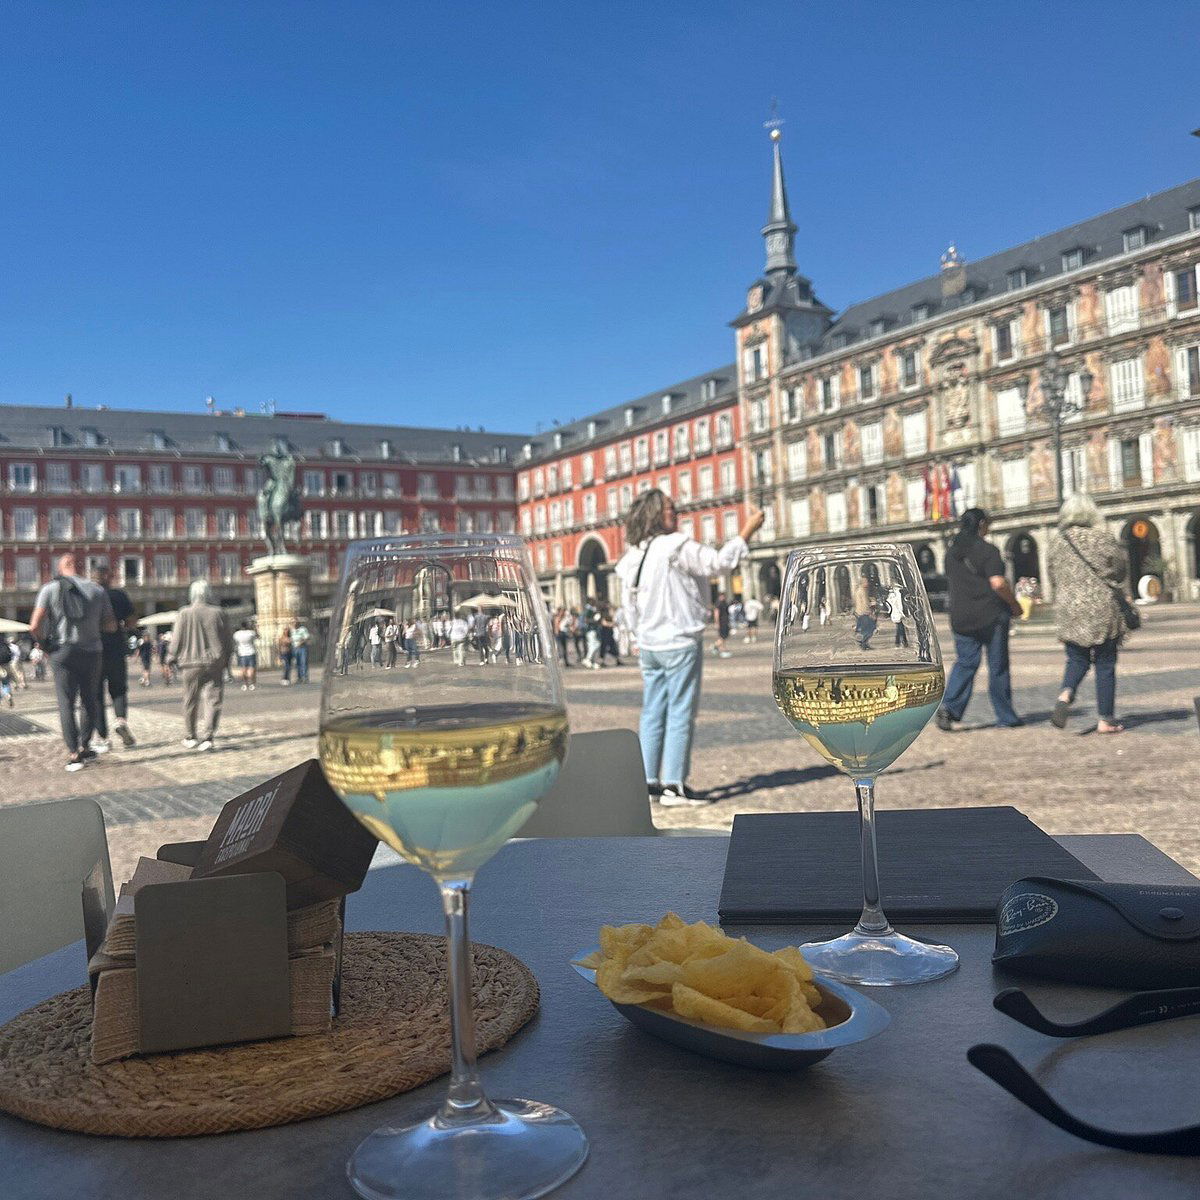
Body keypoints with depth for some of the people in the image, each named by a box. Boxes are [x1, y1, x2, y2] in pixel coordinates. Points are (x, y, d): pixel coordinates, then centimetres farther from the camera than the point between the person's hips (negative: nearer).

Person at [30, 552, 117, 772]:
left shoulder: (51, 589, -1)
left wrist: (45, 643, 8)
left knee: (66, 704, 3)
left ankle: (74, 754, -2)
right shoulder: (97, 590, 5)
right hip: (91, 652, 2)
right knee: (89, 702, 16)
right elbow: (111, 626, 5)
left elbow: (35, 625, -9)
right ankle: (84, 747, 19)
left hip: (62, 653, -1)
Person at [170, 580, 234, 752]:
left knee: (191, 701, 13)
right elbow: (229, 640, 4)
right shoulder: (219, 613, -2)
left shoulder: (185, 613, -7)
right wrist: (225, 658, 18)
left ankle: (190, 737, 23)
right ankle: (207, 736, -11)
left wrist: (173, 658, 11)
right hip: (215, 663, 0)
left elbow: (177, 640, -3)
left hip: (192, 663, 0)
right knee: (213, 700, 1)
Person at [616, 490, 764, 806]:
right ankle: (673, 785, -2)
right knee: (680, 714, -3)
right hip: (680, 643, -8)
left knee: (653, 713, 11)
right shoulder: (676, 546, -14)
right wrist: (747, 531, -5)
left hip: (649, 645, 8)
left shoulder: (632, 556, 9)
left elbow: (631, 612, 12)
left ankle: (649, 781, 14)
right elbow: (718, 562, -14)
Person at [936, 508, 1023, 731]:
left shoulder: (951, 552, 9)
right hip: (991, 615, -5)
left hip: (961, 617, 5)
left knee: (965, 663, 9)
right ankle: (1006, 717, 13)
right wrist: (1014, 605, -5)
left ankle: (949, 706, -10)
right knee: (998, 666, 5)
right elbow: (998, 584, -18)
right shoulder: (987, 550, -11)